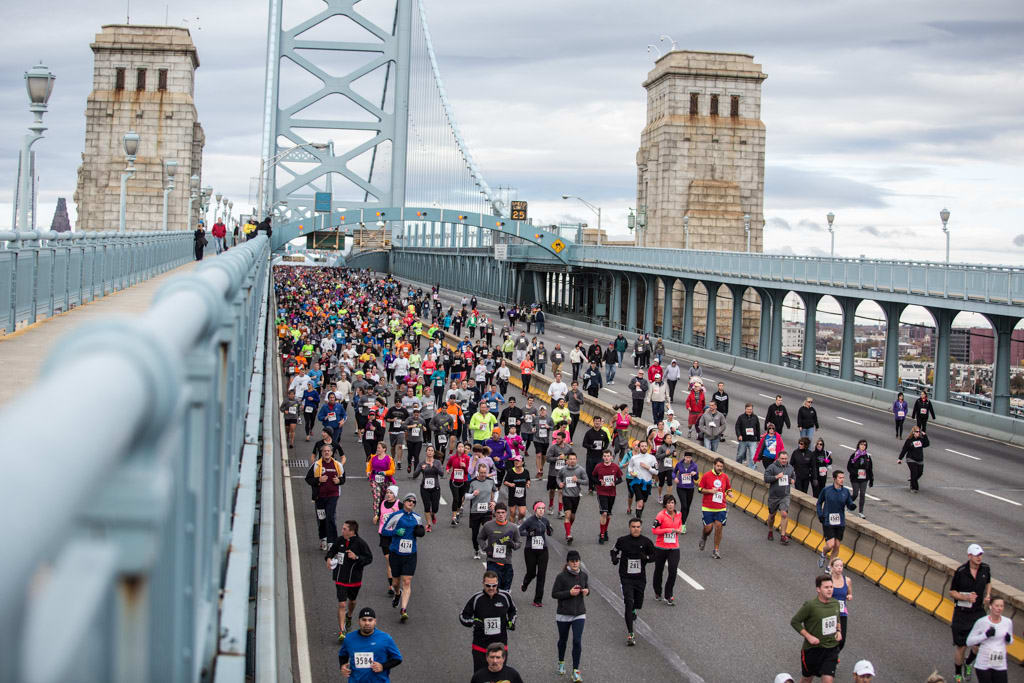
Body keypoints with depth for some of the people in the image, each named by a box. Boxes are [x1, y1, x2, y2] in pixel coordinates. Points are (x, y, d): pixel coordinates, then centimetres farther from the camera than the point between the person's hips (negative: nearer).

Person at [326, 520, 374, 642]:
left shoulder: (360, 543, -14)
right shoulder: (340, 540, -4)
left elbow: (369, 558, -10)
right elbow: (332, 550, 14)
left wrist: (356, 557, -25)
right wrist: (328, 558, -6)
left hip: (354, 579, 0)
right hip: (340, 578, 0)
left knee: (352, 601, 24)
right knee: (342, 604, -10)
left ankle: (349, 617, 56)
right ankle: (341, 631, -8)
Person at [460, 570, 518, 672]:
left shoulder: (505, 596, -3)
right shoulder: (476, 598, -9)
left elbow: (512, 610, 18)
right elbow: (463, 616, 1)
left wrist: (511, 622, 0)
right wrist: (473, 622, -18)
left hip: (501, 644, 2)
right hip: (480, 646, -2)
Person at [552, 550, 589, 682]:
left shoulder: (584, 575, 0)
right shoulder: (561, 577, -12)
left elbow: (587, 588, 16)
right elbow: (554, 594, -10)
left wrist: (586, 591, -8)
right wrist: (569, 593, -21)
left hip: (579, 614, 1)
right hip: (563, 614, -1)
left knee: (577, 641, -10)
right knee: (563, 640, 17)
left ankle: (576, 671, -4)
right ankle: (561, 663, 43)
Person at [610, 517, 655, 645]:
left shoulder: (646, 542, -2)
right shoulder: (622, 540, -4)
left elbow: (653, 556, 8)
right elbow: (614, 550, 14)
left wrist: (645, 558, -13)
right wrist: (614, 558, -7)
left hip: (640, 577, 2)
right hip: (626, 577, -2)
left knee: (638, 604, 12)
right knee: (628, 603, -14)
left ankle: (633, 611, 53)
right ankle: (630, 634, -13)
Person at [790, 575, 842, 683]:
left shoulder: (835, 603, 0)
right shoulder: (810, 605, -18)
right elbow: (794, 622, -11)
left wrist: (839, 631, 2)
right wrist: (808, 636, -18)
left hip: (831, 649, 3)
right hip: (813, 648, -3)